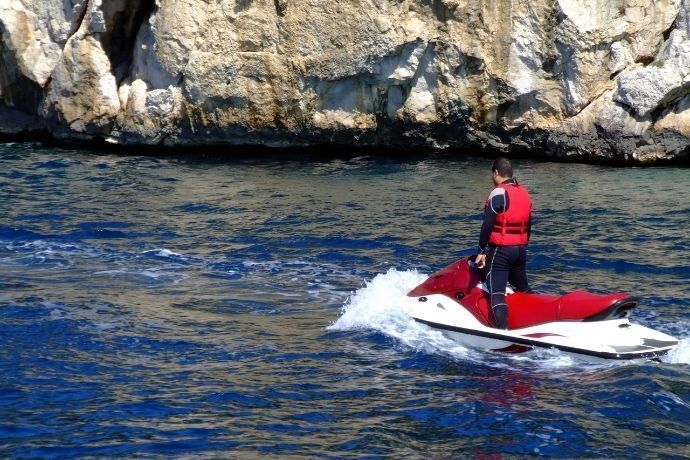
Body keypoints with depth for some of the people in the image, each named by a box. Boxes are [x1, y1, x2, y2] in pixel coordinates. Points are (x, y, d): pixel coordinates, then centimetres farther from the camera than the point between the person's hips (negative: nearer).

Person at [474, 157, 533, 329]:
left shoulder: (499, 193, -14)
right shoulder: (524, 193, 10)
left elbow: (487, 225, -17)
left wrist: (482, 251, -11)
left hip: (500, 251, -8)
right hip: (521, 250, 8)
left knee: (497, 294, -13)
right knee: (524, 290, 23)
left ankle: (503, 331, -25)